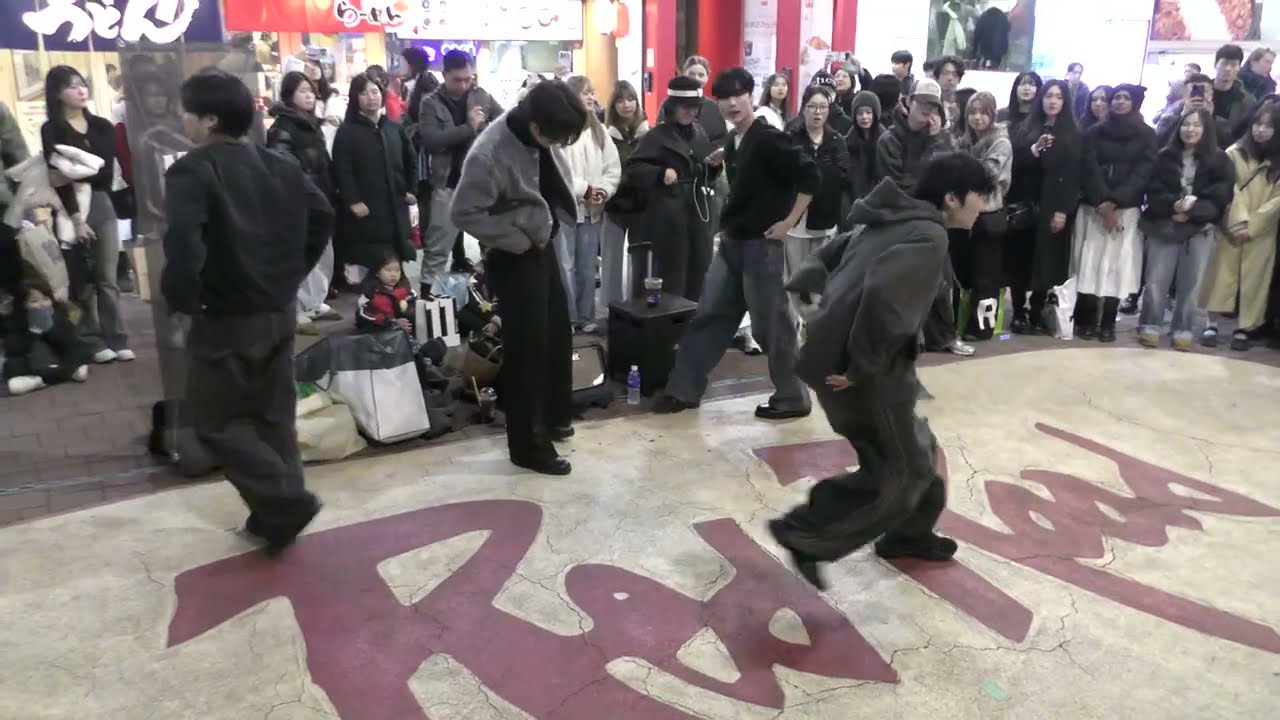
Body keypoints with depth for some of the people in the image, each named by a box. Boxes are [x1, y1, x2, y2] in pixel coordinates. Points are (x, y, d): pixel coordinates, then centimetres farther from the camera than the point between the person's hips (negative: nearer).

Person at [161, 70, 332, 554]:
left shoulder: (193, 171, -16)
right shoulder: (280, 165, 7)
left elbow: (182, 242, -31)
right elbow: (322, 215, 13)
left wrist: (180, 297, -16)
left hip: (225, 320, -7)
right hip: (279, 313, 7)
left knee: (216, 423, 7)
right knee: (274, 415, 15)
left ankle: (287, 501, -1)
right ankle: (276, 514, 23)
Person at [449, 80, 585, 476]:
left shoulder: (542, 136, -3)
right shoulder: (489, 154, -26)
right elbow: (464, 212, -24)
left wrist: (550, 229, 5)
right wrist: (517, 239, -19)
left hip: (544, 246, 9)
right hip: (514, 257, -8)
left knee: (557, 332, 18)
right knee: (527, 345, -3)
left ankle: (552, 416, 37)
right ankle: (528, 444, 11)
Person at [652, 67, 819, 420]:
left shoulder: (768, 139, -15)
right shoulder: (733, 142, 10)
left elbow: (810, 176, -19)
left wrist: (788, 222, -17)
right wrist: (728, 224, 14)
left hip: (761, 244, -8)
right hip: (731, 243, 8)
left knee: (770, 323, 1)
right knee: (708, 316, 11)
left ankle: (793, 397, 15)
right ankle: (684, 390, 19)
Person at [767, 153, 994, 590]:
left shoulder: (893, 221, 15)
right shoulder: (929, 237, -14)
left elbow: (826, 256, 23)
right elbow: (883, 294, -32)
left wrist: (830, 321, 16)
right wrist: (861, 365, -22)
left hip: (836, 355, 10)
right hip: (859, 372, -10)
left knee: (916, 451, 23)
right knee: (899, 473, 2)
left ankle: (908, 533, 40)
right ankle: (804, 533, 3)